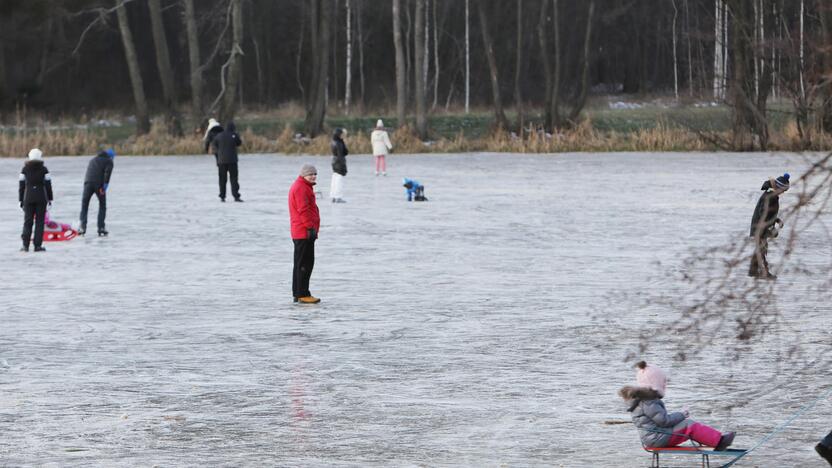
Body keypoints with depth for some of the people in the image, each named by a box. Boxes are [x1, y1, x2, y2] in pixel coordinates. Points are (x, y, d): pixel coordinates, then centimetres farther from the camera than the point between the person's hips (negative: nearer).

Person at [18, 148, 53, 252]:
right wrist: (50, 198, 7)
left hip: (28, 198, 1)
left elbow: (22, 185, 1)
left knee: (27, 221, 6)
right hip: (41, 198, -1)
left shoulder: (25, 170, 0)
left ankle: (25, 245, -2)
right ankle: (38, 245, -1)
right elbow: (48, 185, -1)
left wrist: (21, 200, 7)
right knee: (39, 221, 3)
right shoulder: (44, 170, -3)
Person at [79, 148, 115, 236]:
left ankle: (82, 226, -7)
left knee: (84, 206, 8)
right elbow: (107, 173, -6)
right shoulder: (108, 161, 11)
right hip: (99, 184, -3)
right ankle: (101, 228, 6)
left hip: (88, 183, 3)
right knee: (102, 206, 12)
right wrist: (105, 186, -12)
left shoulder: (92, 160, 30)